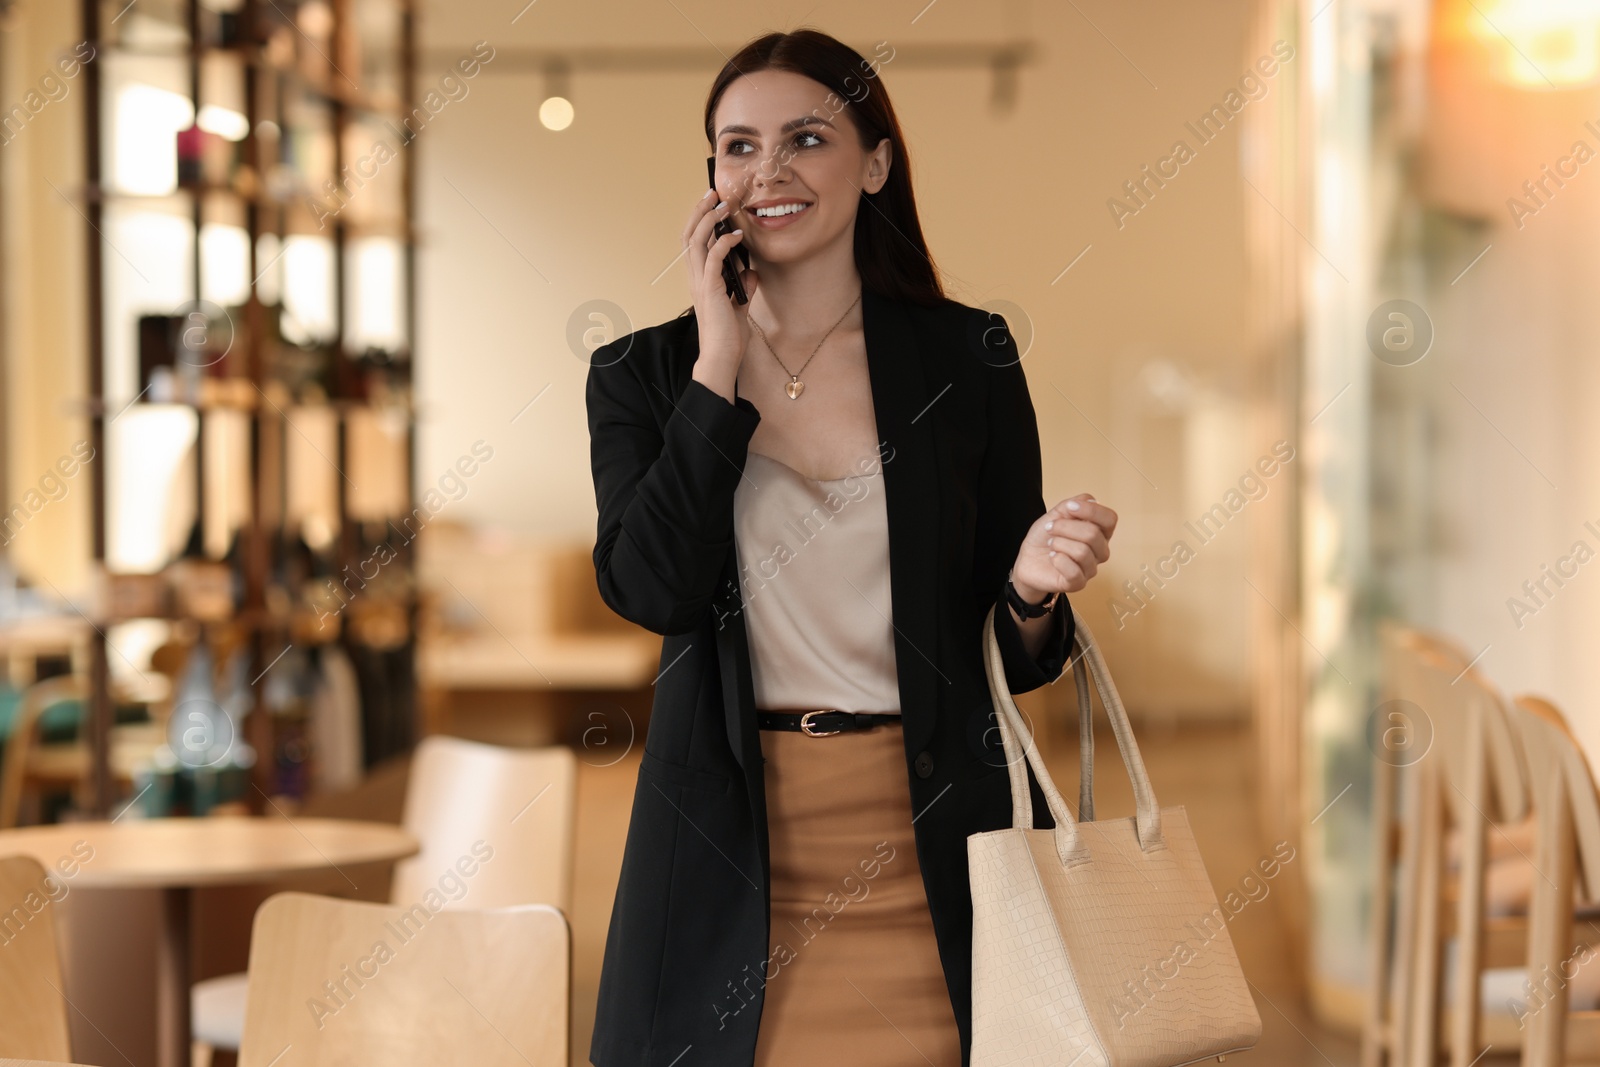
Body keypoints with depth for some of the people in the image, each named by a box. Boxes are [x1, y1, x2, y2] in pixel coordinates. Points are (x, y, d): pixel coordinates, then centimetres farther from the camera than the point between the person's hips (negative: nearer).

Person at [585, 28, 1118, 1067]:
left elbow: (1009, 656, 6)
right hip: (735, 847, 0)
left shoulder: (966, 357, 3)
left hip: (927, 841, 0)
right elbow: (651, 589, -13)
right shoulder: (644, 373, 5)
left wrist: (1034, 591, -17)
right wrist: (719, 358, -10)